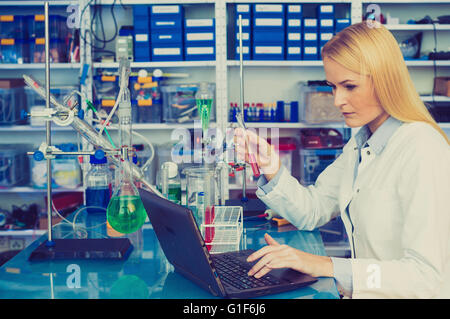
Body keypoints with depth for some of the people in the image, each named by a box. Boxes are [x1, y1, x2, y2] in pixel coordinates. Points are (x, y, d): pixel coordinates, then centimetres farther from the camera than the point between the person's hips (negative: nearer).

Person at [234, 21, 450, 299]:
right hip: (364, 291, 7)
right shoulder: (360, 145, 8)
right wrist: (272, 169, -7)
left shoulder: (422, 150, -20)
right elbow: (311, 212, 9)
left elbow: (426, 276, -25)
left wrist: (328, 266, -29)